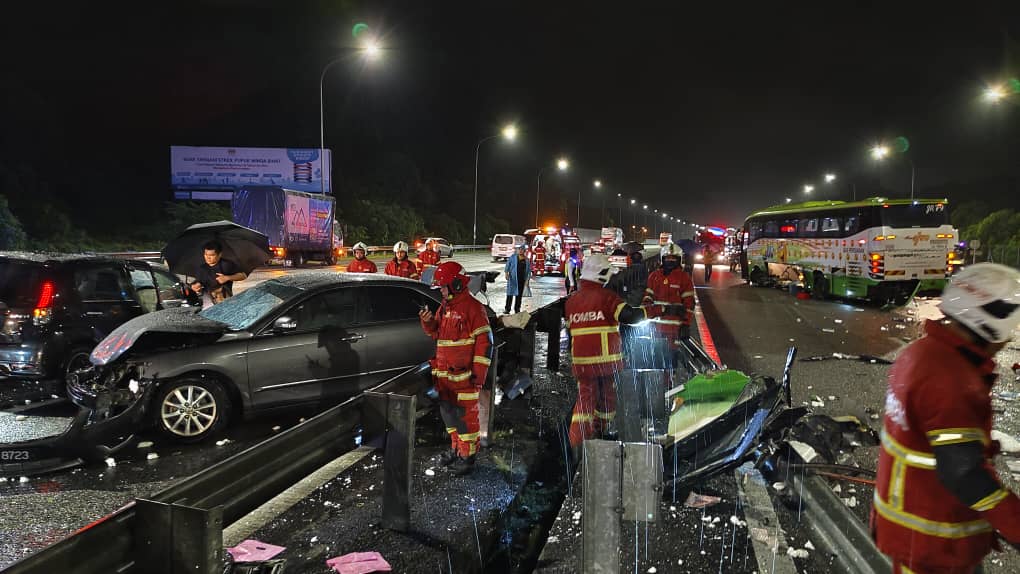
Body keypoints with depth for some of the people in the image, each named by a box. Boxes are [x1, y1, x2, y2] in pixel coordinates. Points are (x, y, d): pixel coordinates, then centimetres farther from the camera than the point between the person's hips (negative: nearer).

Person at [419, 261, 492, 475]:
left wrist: (479, 371, -17)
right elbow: (437, 334, 23)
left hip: (464, 375, -9)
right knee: (448, 412, 18)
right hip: (444, 373, 9)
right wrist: (428, 322, 1)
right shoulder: (444, 308, 13)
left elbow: (484, 341, -15)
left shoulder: (473, 307, -13)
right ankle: (456, 448, 34)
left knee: (466, 415, -1)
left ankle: (467, 456, 9)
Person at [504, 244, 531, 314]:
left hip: (522, 280, 3)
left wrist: (527, 279, 3)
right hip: (513, 279, -3)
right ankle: (507, 309, 1)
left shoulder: (526, 260, 8)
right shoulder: (512, 257, 2)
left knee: (519, 295, 9)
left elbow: (528, 270, 10)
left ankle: (517, 309, 19)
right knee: (510, 294, -4)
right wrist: (506, 273, -14)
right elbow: (507, 267, 1)